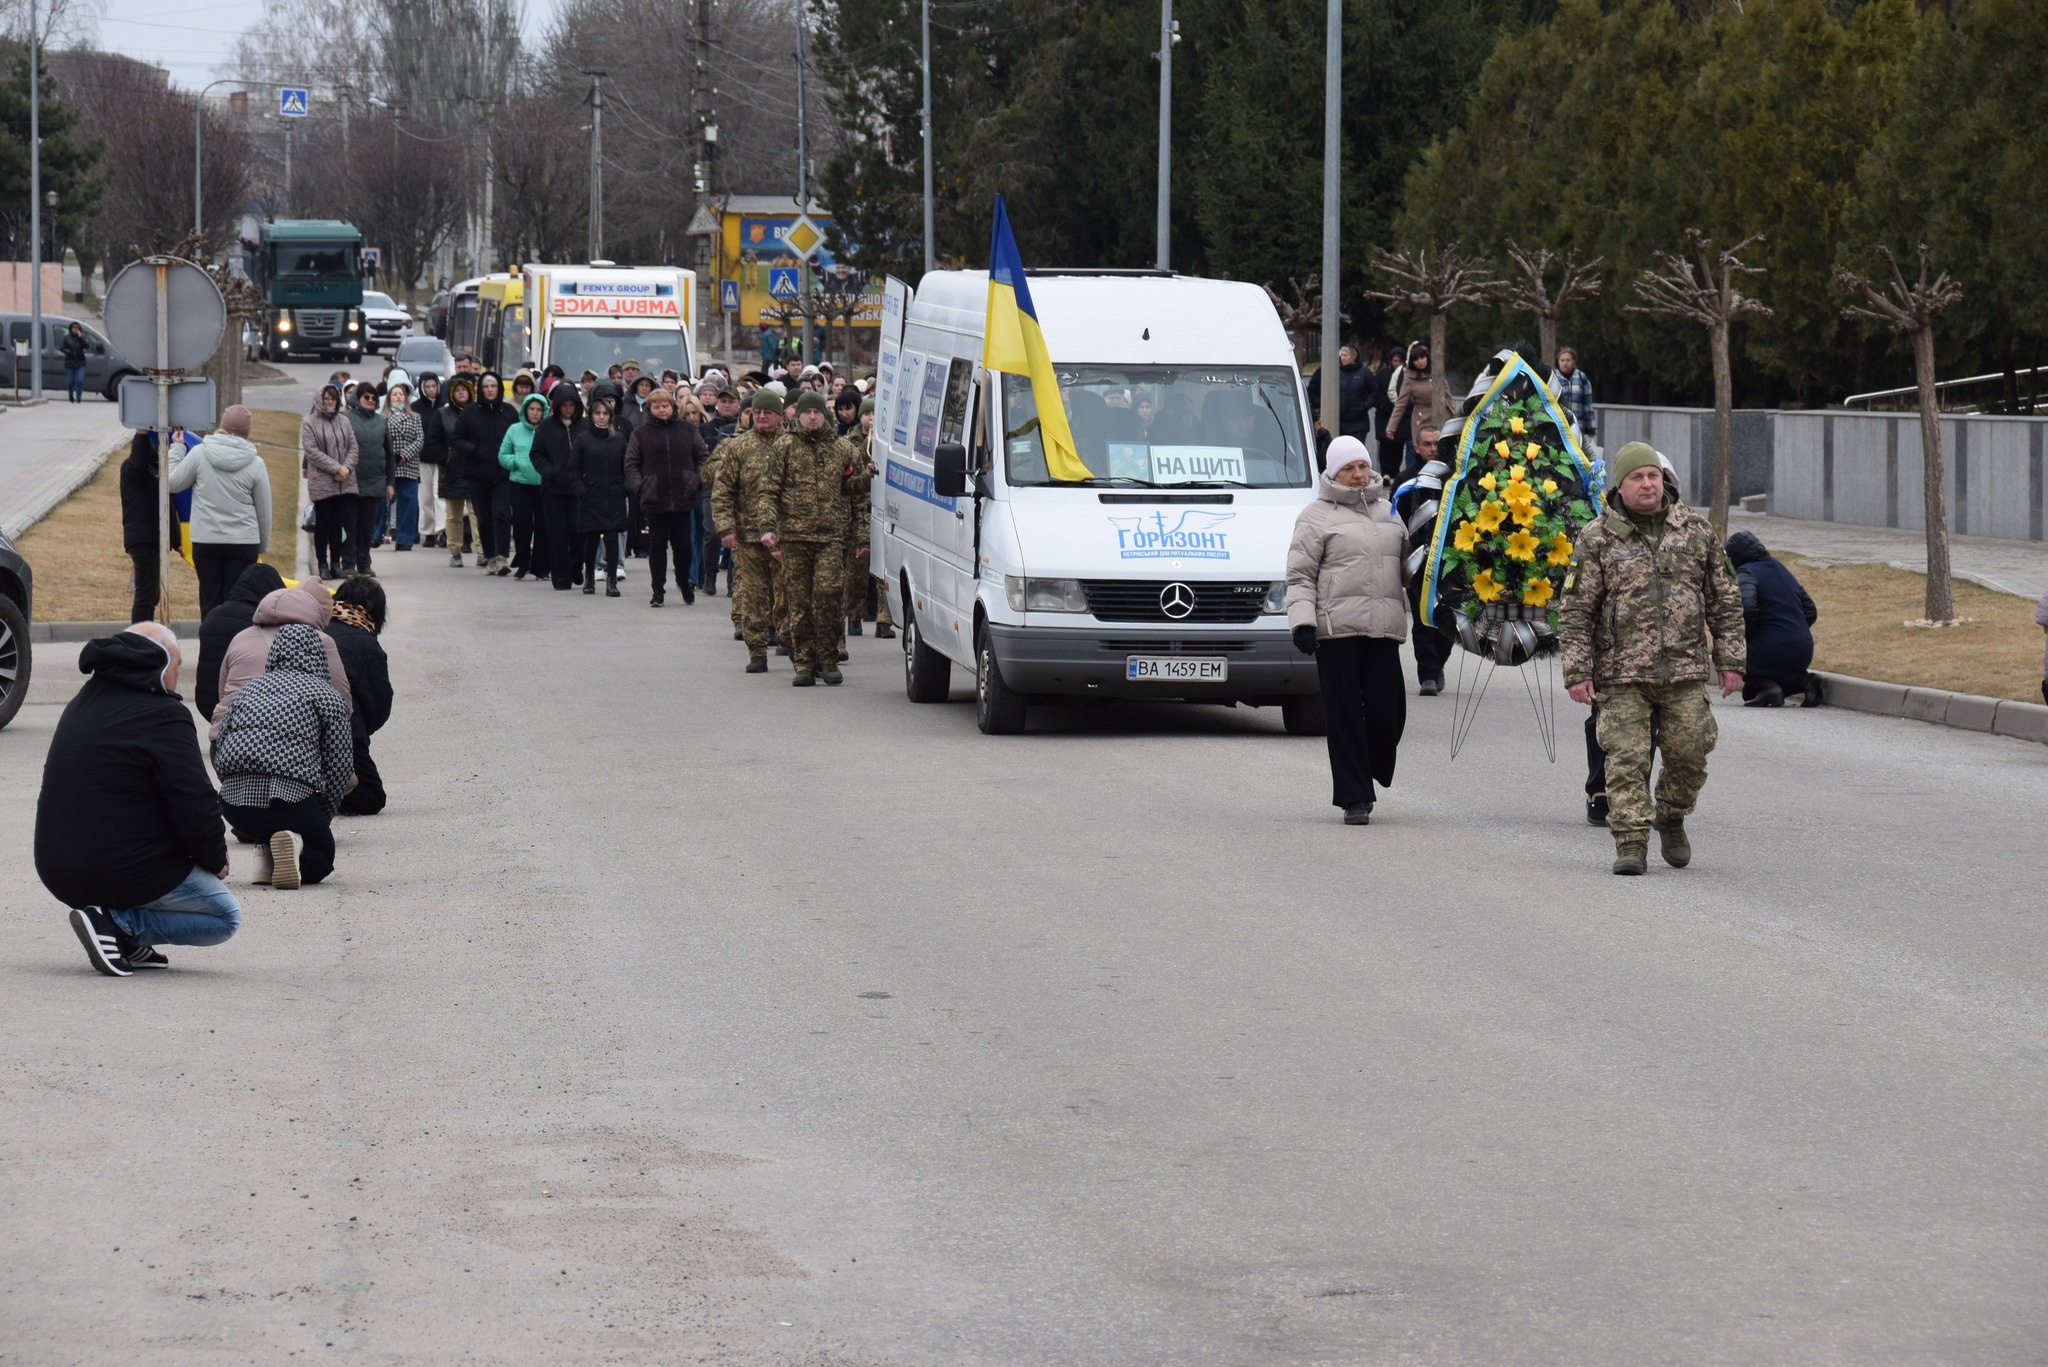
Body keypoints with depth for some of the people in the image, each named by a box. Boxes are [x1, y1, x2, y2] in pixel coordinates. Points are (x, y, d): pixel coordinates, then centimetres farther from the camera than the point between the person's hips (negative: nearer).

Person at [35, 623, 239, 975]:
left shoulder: (82, 704, 13)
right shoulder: (162, 715, -15)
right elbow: (194, 804, -18)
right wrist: (216, 858, 2)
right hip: (127, 873, -9)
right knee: (226, 916, 7)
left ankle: (129, 944, 10)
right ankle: (117, 923, -10)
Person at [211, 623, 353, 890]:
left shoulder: (248, 689, 22)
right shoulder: (327, 697, 11)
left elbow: (219, 753, 15)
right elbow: (340, 766, 5)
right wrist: (323, 818, 17)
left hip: (234, 803, 4)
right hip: (292, 796, -4)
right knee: (321, 856, 20)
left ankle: (268, 858, 3)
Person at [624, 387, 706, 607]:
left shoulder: (688, 430, 5)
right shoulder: (641, 433, 1)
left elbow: (701, 458, 10)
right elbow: (631, 463, 2)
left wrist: (697, 482, -2)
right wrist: (639, 487, -9)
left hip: (682, 498, 1)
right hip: (654, 499, -1)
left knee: (683, 544, 7)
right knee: (657, 545, 3)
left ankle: (684, 582, 30)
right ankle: (658, 590, 9)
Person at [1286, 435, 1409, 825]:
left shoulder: (1387, 513, 21)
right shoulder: (1317, 516, 5)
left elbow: (1407, 563, 30)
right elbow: (1300, 575, 0)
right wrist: (1301, 621, -11)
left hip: (1383, 629, 4)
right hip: (1337, 629, -4)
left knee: (1388, 711, -5)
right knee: (1345, 714, -4)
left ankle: (1370, 774, 20)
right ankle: (1354, 797, 1)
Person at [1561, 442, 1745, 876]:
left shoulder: (1696, 530, 8)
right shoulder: (1597, 539, 1)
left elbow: (1725, 600, 12)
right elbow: (1576, 612, 0)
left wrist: (1729, 660, 7)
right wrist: (1577, 672, -7)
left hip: (1686, 671, 2)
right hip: (1622, 674, -2)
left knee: (1689, 755, 2)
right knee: (1626, 759, -6)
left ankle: (1671, 820, 28)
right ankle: (1631, 844, -3)